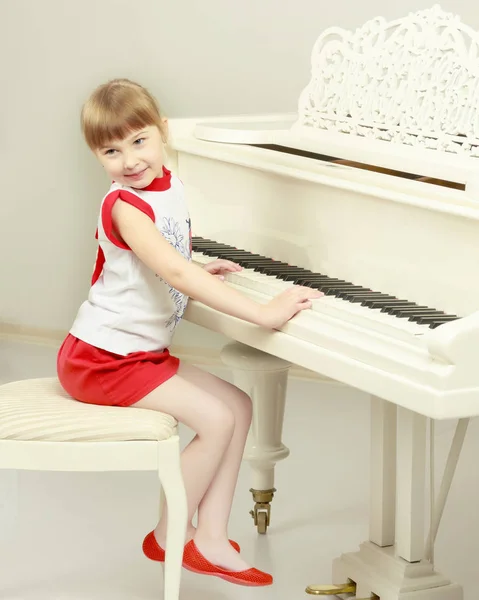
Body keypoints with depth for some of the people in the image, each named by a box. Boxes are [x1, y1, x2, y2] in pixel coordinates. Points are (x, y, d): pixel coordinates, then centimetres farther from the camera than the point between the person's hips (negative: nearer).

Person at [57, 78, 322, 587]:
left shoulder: (168, 186, 4)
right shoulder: (123, 206, -23)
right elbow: (176, 274, -36)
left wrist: (199, 273, 10)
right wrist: (263, 313, -38)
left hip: (142, 351, 9)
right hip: (102, 360, -9)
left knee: (239, 406, 5)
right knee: (216, 420, -14)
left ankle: (210, 539, 4)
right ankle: (169, 539, 2)